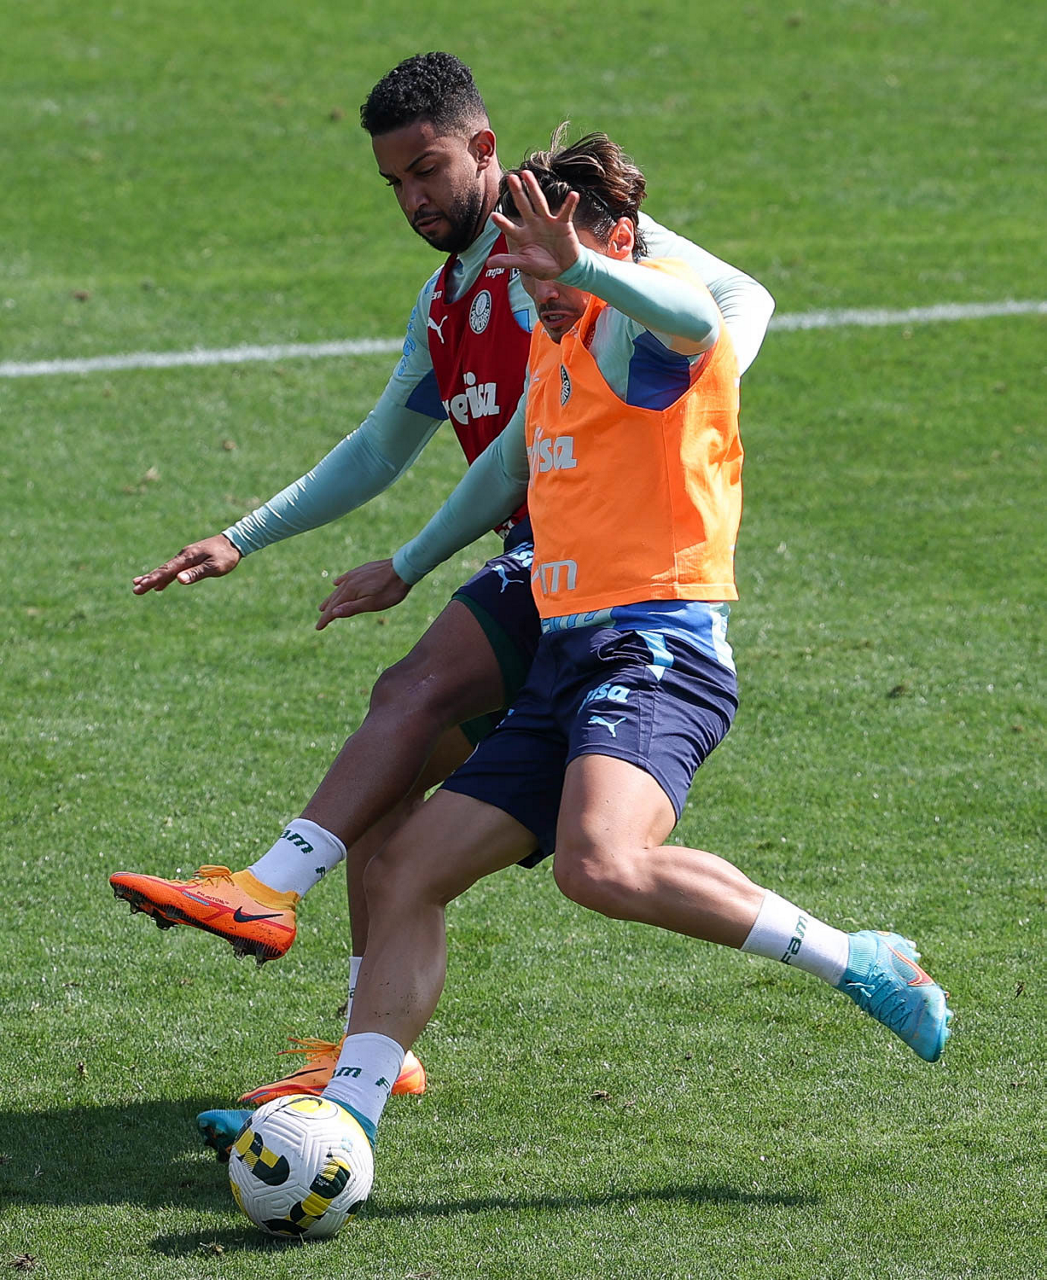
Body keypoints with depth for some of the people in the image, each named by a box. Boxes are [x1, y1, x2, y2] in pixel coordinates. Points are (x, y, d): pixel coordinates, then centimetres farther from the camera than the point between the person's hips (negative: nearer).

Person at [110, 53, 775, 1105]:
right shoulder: (446, 303, 21)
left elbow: (736, 299, -13)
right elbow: (379, 452, 33)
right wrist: (243, 540, 26)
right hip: (533, 554, 9)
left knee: (420, 692, -26)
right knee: (386, 784, 1)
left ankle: (268, 891, -34)